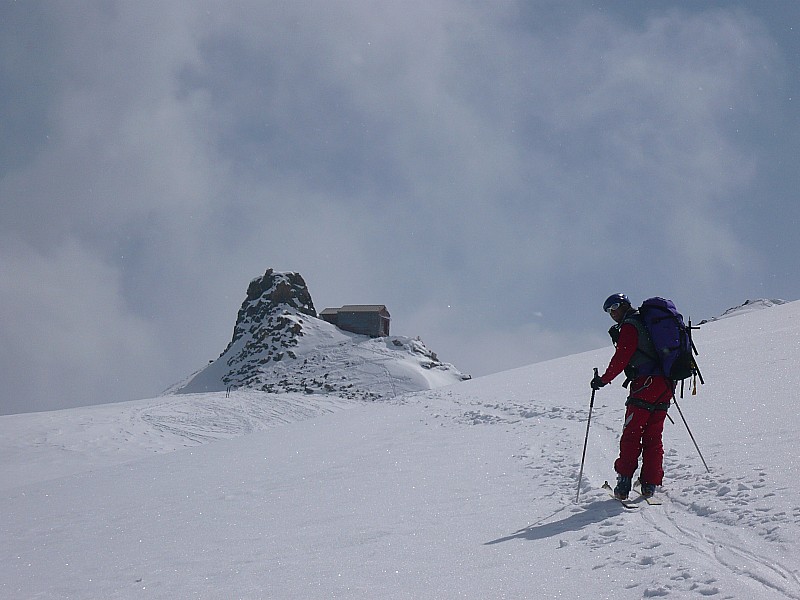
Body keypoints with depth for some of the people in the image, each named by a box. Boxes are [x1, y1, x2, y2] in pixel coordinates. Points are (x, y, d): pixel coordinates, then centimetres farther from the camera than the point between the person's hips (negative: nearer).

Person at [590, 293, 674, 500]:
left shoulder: (629, 326, -4)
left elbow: (622, 357, -10)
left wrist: (604, 379, -2)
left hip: (645, 384, -8)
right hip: (666, 385, 8)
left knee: (631, 435, -5)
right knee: (653, 437, 10)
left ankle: (624, 482, -10)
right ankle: (650, 484, 6)